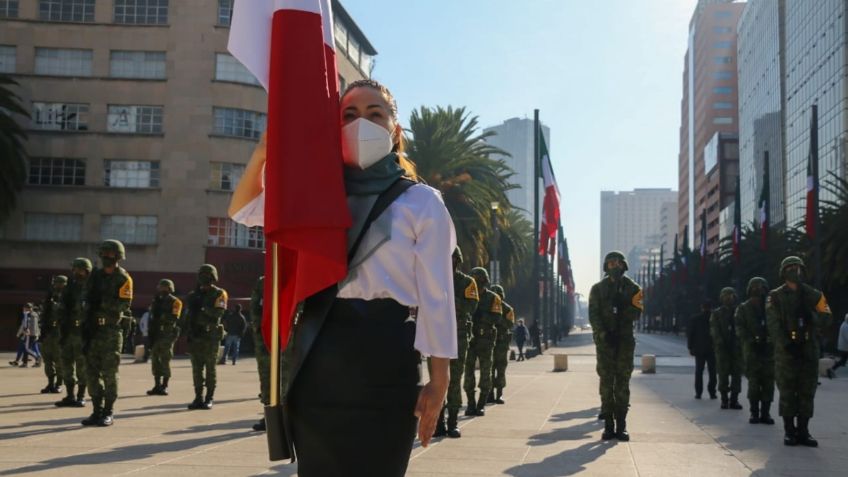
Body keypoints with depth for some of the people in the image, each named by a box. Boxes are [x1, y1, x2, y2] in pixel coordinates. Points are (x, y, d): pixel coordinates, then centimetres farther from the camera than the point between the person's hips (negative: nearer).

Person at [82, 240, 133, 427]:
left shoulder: (123, 278, -5)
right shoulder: (95, 276, 12)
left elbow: (124, 305, -14)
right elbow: (88, 300, 16)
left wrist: (103, 302, -24)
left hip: (112, 329, -6)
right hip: (93, 328, 6)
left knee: (109, 372, -3)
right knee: (92, 371, 5)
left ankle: (109, 413, 4)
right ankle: (97, 411, 13)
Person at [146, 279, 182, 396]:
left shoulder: (174, 302, -3)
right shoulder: (156, 301, 16)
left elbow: (173, 318, -12)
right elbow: (151, 317, 16)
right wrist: (150, 333, 9)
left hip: (167, 335, -6)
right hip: (156, 335, 6)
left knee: (165, 361, -4)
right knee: (155, 360, 7)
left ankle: (164, 386, 2)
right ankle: (157, 386, 13)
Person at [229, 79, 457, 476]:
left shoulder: (420, 202, 2)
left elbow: (435, 297, -1)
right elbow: (242, 210, 22)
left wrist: (437, 382, -5)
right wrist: (267, 148, 5)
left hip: (384, 353, -4)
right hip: (318, 353, 4)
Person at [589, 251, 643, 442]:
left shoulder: (632, 288, 8)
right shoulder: (598, 289, 7)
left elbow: (636, 315, 2)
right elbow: (593, 315, 0)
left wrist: (621, 305, -16)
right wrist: (604, 335, -13)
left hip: (625, 340, 0)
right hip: (604, 340, 0)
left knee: (623, 383, -1)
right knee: (606, 383, -1)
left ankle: (621, 426, 3)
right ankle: (608, 425, 2)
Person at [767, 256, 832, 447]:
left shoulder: (814, 295, 10)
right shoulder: (775, 297, 3)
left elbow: (824, 319, 1)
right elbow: (773, 325, -6)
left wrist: (810, 315, -18)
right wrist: (787, 344, -16)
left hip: (809, 350, 2)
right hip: (786, 351, -2)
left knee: (807, 393, 3)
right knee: (787, 393, -1)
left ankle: (803, 431, 11)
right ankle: (789, 432, 6)